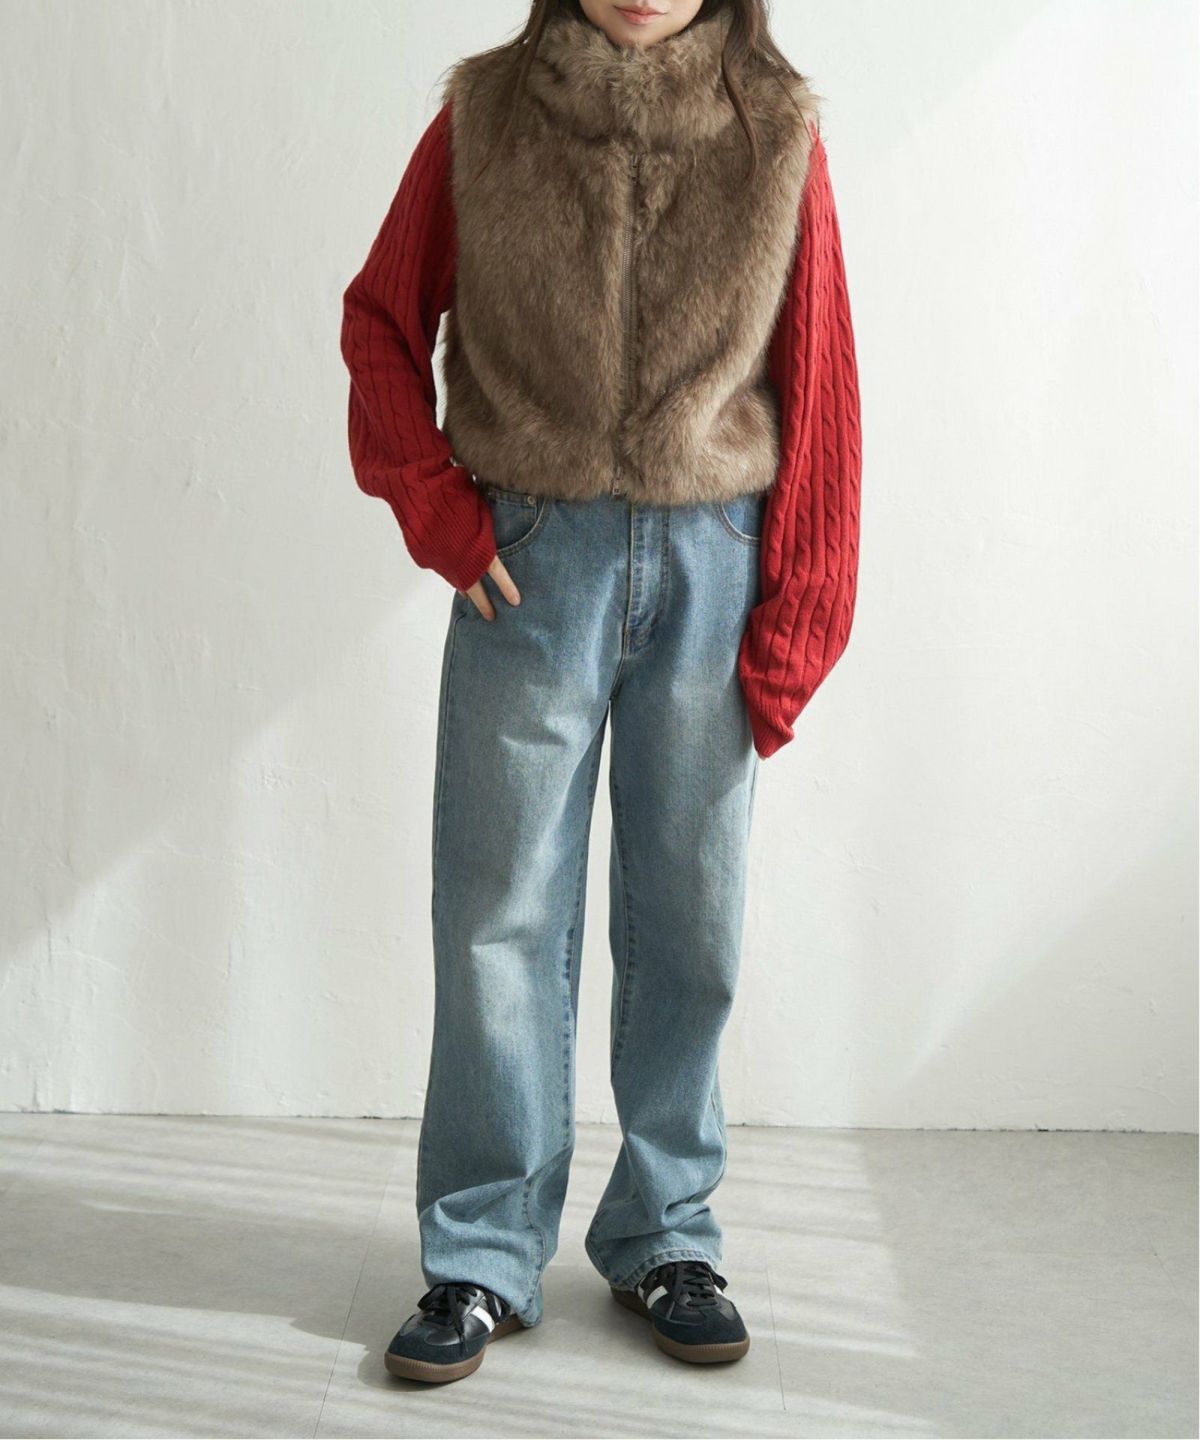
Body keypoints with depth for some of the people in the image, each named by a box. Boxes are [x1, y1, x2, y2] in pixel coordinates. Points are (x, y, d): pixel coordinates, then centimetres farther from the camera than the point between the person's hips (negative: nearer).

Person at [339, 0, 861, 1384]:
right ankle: (482, 1256, 15)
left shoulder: (778, 129, 2)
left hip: (713, 564, 1)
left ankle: (664, 1235, 23)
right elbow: (381, 317, 11)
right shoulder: (482, 113, 2)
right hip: (531, 557, 0)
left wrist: (796, 620, -3)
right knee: (500, 917, 3)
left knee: (687, 920, 8)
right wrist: (433, 501, -2)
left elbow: (819, 381, 1)